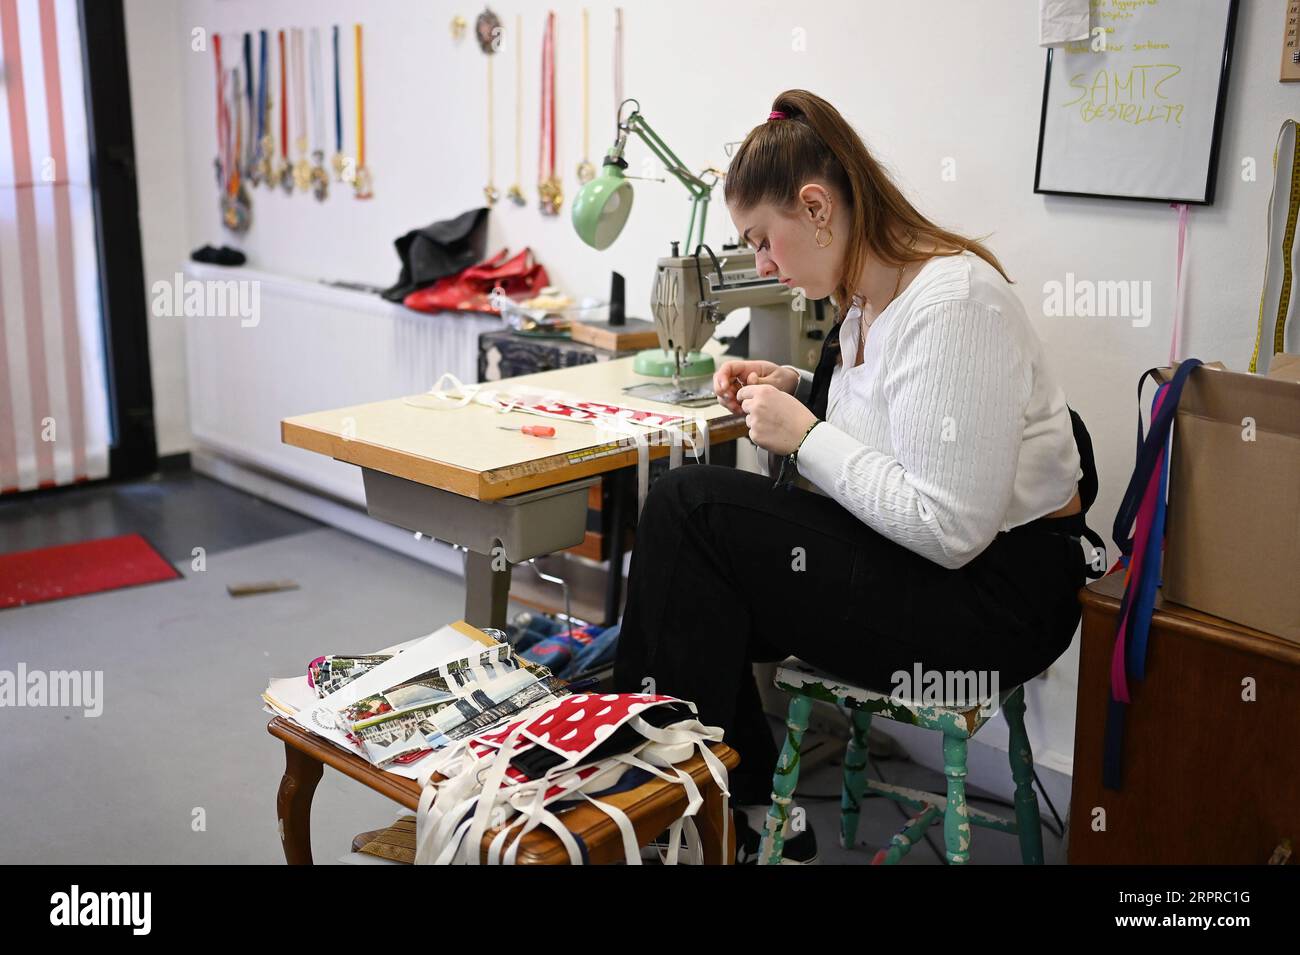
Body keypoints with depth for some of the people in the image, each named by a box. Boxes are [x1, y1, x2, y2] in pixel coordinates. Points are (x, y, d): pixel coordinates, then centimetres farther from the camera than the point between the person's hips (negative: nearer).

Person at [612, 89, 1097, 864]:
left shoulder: (951, 303, -23)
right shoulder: (872, 295, 6)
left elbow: (950, 529, -26)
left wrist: (805, 435, -19)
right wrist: (796, 390, 6)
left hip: (995, 596, -10)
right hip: (917, 552, 10)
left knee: (688, 508, -15)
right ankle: (749, 810, 10)